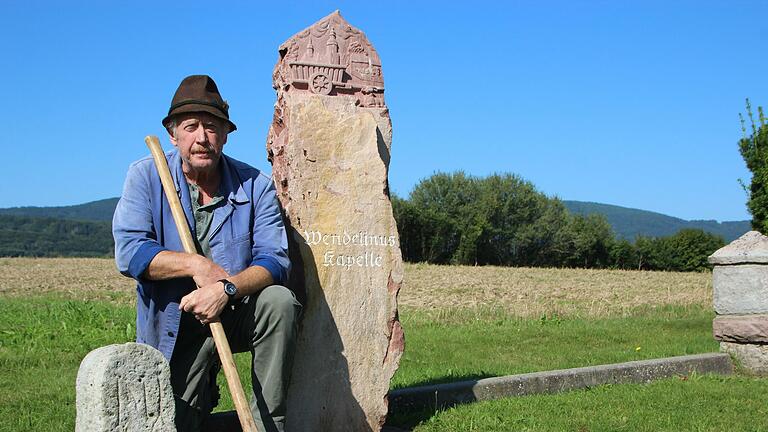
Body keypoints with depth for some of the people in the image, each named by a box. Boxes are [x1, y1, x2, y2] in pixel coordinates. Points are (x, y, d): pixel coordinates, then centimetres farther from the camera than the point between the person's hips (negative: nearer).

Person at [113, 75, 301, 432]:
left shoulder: (256, 185, -6)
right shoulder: (145, 176, -6)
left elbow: (275, 259, -16)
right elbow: (128, 252, -16)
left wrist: (226, 289, -34)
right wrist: (195, 263, -25)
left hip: (238, 314, 0)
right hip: (174, 325, 0)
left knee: (279, 300, -32)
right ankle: (205, 388, 28)